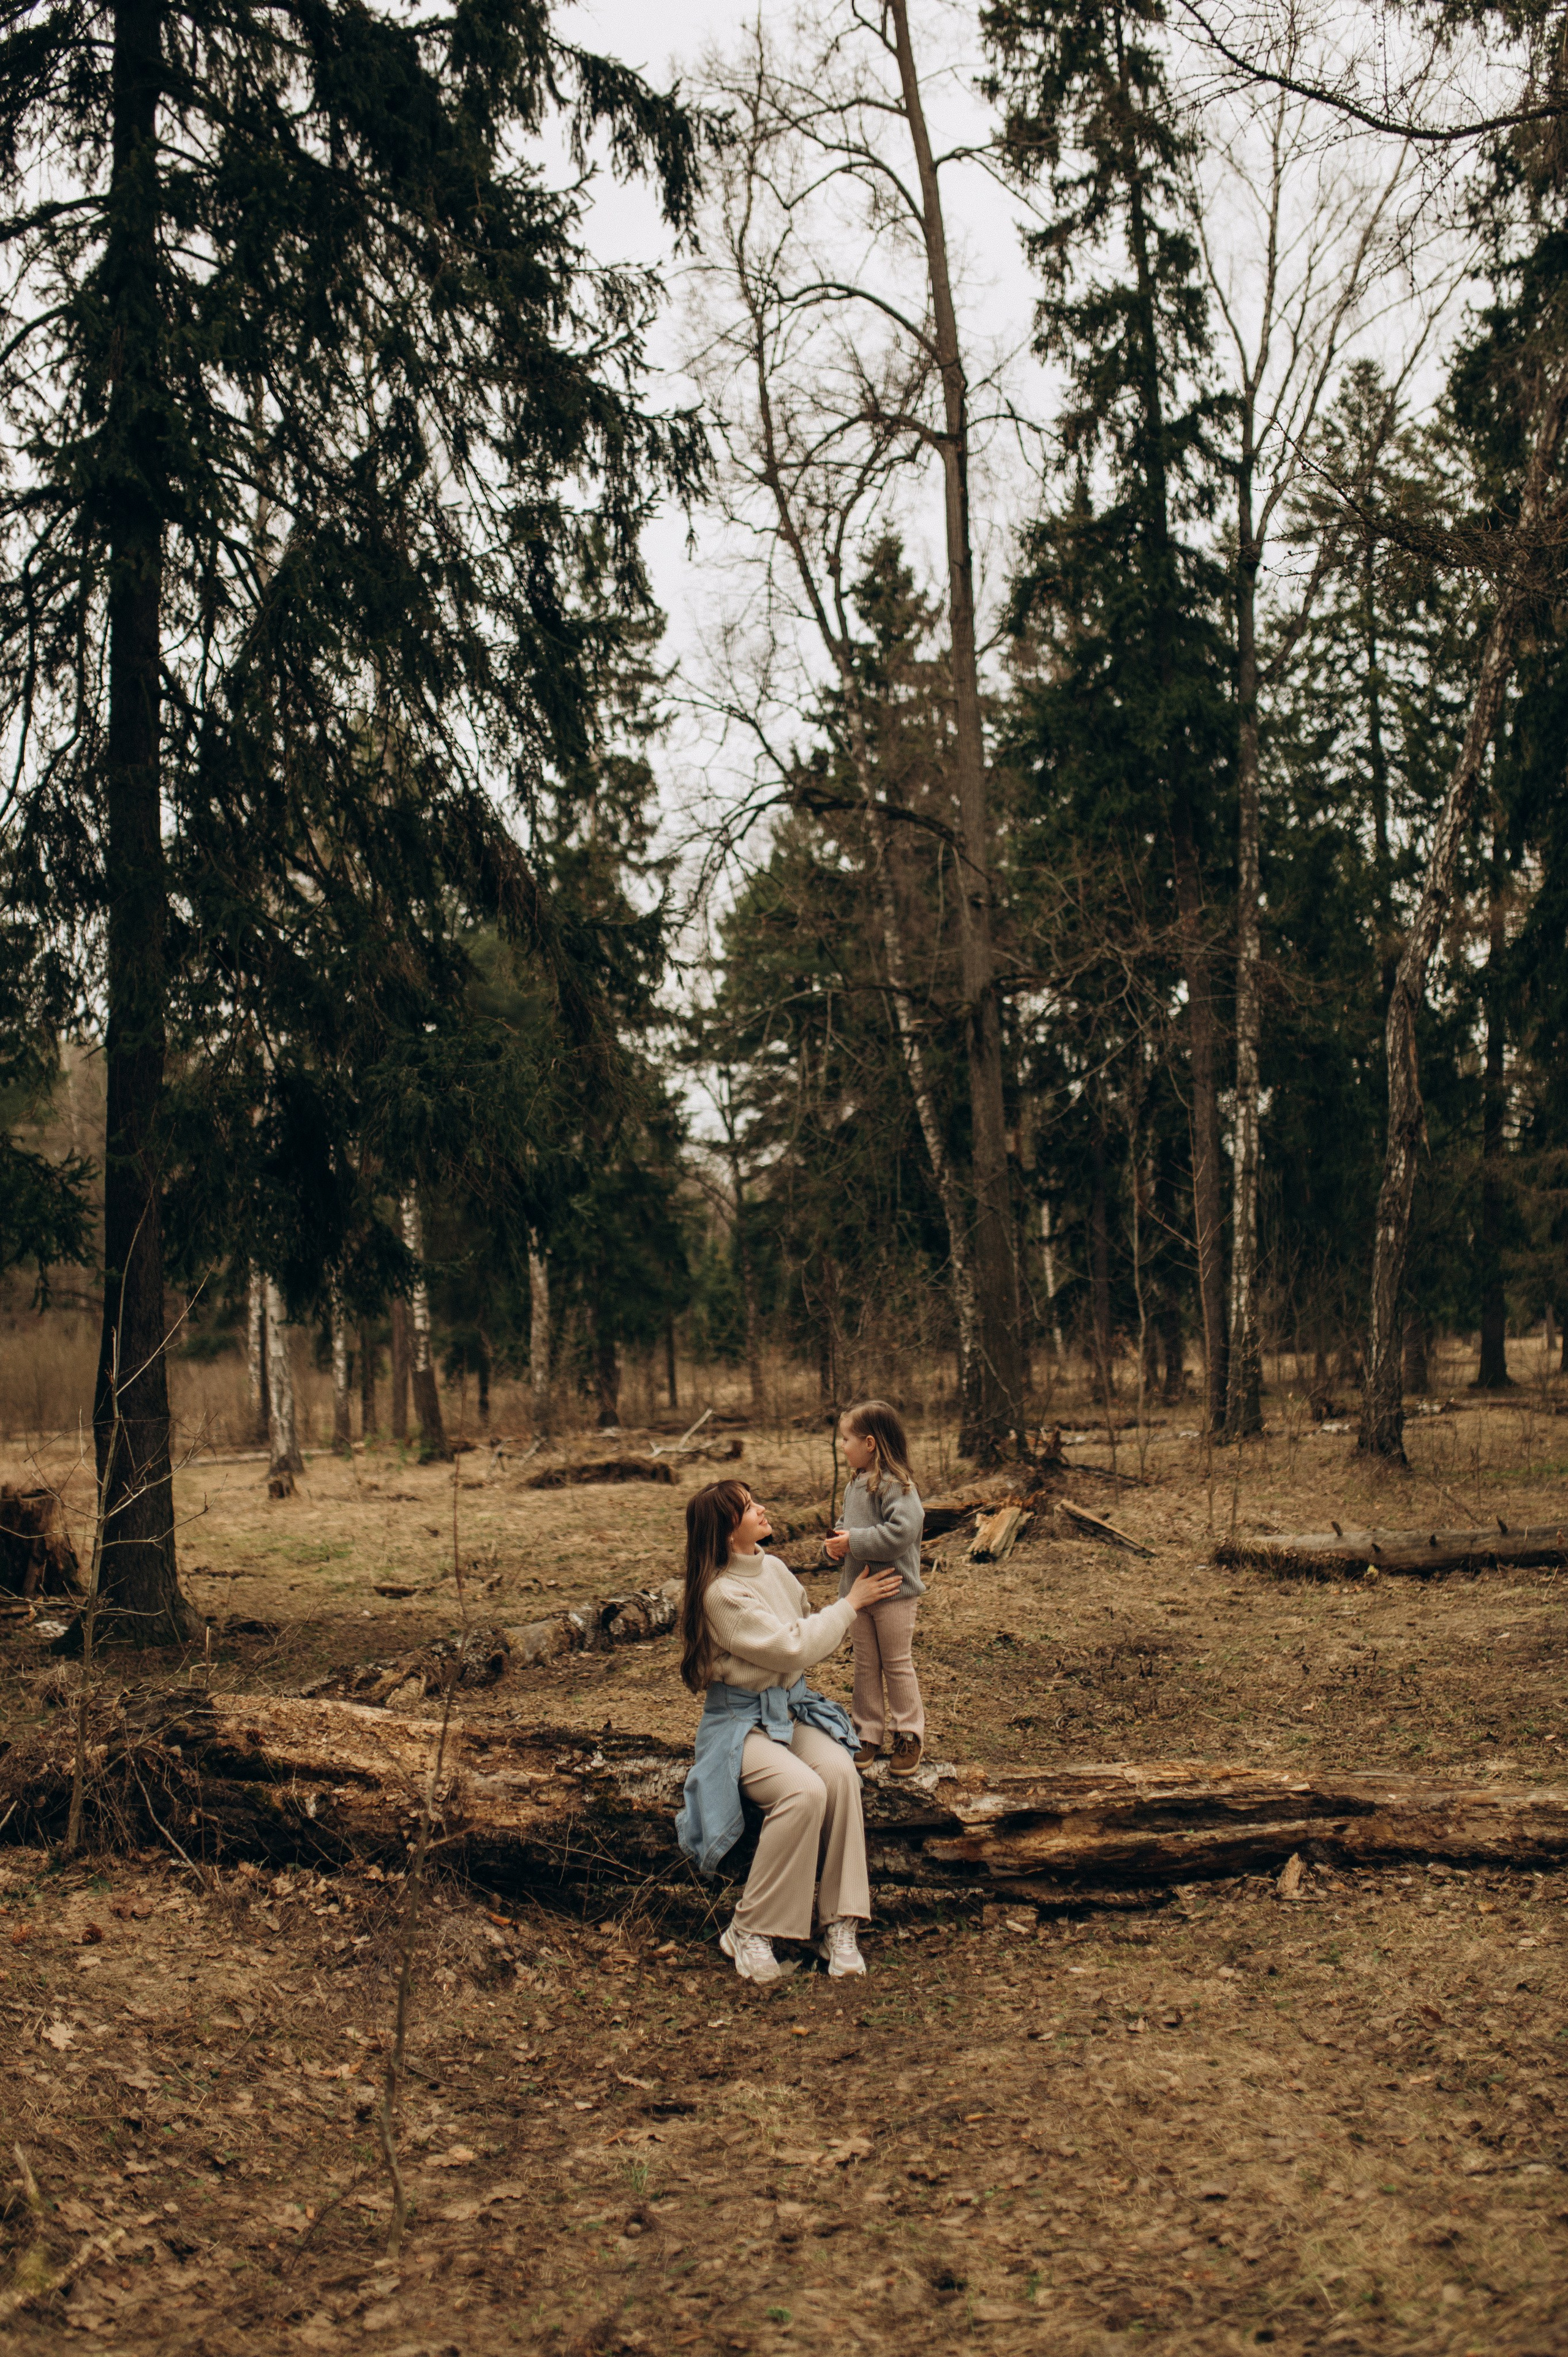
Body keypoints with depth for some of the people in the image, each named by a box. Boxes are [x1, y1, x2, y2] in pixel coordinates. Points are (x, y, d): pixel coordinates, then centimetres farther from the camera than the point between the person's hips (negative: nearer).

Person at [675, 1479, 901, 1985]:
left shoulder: (774, 1568, 7)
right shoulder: (721, 1592, -19)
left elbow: (812, 1632, 19)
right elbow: (790, 1649, -19)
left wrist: (855, 1602, 4)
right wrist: (849, 1604, -8)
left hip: (792, 1706, 6)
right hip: (741, 1721, -6)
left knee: (839, 1772, -25)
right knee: (804, 1790, -31)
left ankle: (839, 1926, -19)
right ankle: (749, 1932, -16)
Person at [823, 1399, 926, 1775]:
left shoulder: (897, 1485, -20)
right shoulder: (856, 1482, 7)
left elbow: (902, 1532, -31)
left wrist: (854, 1541, -25)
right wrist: (836, 1542, -3)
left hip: (895, 1592, -8)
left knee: (898, 1665, 5)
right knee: (865, 1665, 14)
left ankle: (908, 1734, 17)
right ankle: (868, 1733, 23)